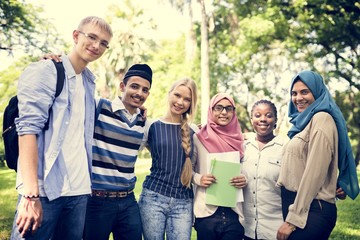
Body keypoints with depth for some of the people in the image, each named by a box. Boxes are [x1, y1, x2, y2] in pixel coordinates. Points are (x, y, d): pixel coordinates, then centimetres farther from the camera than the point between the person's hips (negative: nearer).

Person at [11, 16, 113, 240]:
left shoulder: (89, 82, 16)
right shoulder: (45, 71, -4)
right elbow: (28, 128, -14)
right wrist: (31, 194, -21)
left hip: (79, 191, 6)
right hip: (44, 188, -6)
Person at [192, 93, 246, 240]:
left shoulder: (239, 141, 6)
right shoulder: (198, 138, -2)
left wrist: (245, 181, -6)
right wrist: (198, 178, -14)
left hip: (234, 214, 2)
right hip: (206, 212, -2)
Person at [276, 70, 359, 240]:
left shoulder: (321, 118, -11)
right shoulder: (305, 121, 18)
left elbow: (314, 173, -18)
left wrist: (293, 218, -17)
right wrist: (290, 213, 13)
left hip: (312, 210, -9)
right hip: (296, 204, 9)